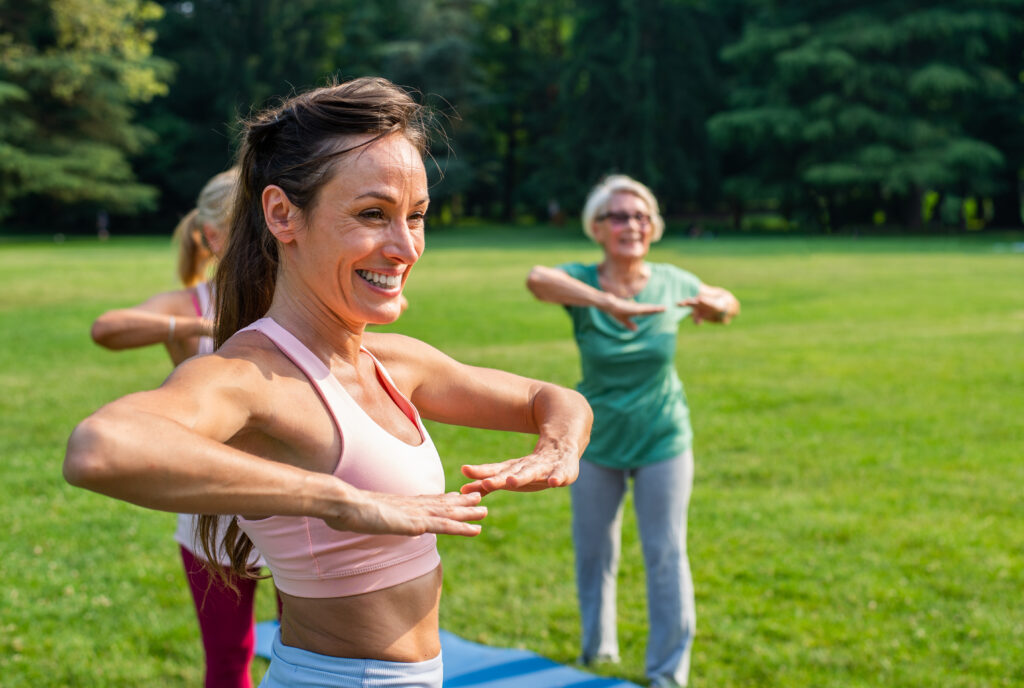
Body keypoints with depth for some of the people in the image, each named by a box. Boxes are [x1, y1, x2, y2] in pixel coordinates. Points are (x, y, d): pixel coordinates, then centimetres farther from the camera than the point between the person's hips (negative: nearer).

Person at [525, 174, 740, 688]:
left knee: (666, 555, 2)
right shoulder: (583, 281, -15)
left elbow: (729, 306, 12)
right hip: (597, 441, 0)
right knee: (593, 552, 14)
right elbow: (537, 278, -39)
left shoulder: (673, 283, -7)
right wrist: (607, 303, -50)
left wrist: (714, 305, -13)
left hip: (663, 440, 0)